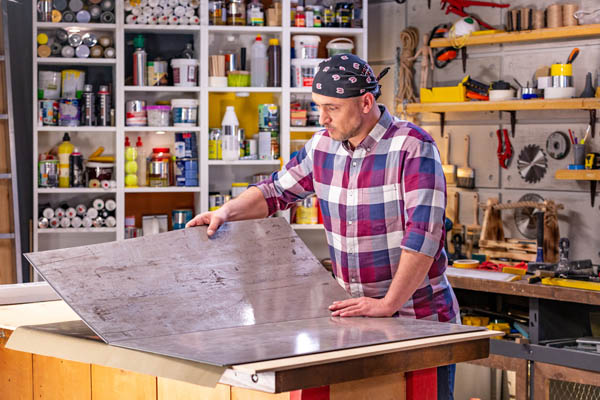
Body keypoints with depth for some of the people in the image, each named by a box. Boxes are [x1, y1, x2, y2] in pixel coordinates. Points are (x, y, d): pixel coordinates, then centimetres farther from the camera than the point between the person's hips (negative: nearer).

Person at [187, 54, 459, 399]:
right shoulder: (323, 145, 5)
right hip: (359, 315, 5)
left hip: (420, 316, -5)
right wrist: (226, 212, 2)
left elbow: (423, 234, -23)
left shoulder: (413, 147, -15)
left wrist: (388, 304, -27)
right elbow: (277, 190, 19)